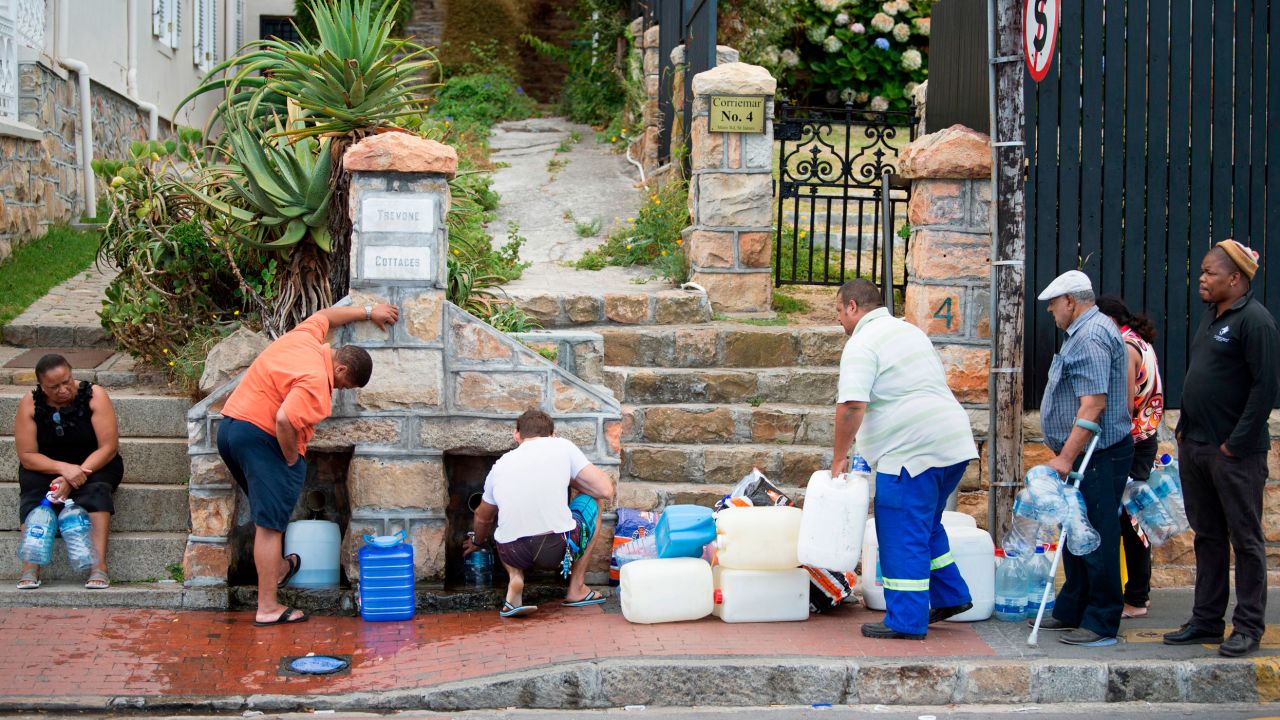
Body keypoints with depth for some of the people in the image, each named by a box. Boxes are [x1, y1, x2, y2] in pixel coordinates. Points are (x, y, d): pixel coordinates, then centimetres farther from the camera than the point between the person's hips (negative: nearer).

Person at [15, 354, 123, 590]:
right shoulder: (30, 404, -12)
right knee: (32, 491, -29)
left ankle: (99, 564, -43)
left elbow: (109, 447, -19)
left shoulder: (94, 396, -15)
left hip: (94, 464, -1)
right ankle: (30, 567, -40)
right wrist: (63, 468, -30)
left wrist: (75, 477, -29)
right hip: (45, 468, 1)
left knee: (95, 488, -33)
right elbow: (26, 455, -13)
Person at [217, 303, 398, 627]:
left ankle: (276, 569, 45)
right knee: (270, 525, -7)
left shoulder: (305, 338, 6)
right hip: (259, 438, -10)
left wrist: (368, 312, 37)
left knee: (267, 511, 27)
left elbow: (325, 315, 28)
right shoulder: (315, 380, -20)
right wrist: (292, 460, -14)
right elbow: (284, 421, -31)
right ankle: (267, 608, -6)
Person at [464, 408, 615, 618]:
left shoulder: (501, 464, 20)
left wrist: (477, 543, 58)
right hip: (558, 549, -3)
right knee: (592, 500, 26)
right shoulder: (562, 447, 9)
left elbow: (483, 518, 36)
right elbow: (606, 490, 6)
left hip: (513, 554, 3)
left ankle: (514, 579, 8)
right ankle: (576, 589, 23)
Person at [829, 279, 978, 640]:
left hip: (912, 451, -9)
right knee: (925, 526, 24)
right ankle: (951, 596, 28)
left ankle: (906, 621, 2)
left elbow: (851, 406, -21)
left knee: (903, 536, -2)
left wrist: (838, 457, -11)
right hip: (954, 444, 9)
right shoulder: (911, 331, 19)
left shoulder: (862, 344, -10)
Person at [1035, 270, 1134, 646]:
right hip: (1085, 456, 11)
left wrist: (1066, 457, -25)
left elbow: (1094, 405, -25)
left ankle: (1101, 623, -2)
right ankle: (1071, 611, 25)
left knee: (1097, 539, -6)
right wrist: (1066, 455, 23)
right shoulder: (1087, 332, 18)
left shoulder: (1090, 337, -17)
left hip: (1097, 456, -11)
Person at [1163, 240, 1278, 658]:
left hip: (1234, 453, -9)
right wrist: (1184, 429, 15)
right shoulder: (1211, 316, 15)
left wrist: (1236, 443, -19)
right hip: (1194, 448, 9)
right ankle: (1206, 621, 21)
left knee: (1245, 539, 0)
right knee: (1207, 537, 14)